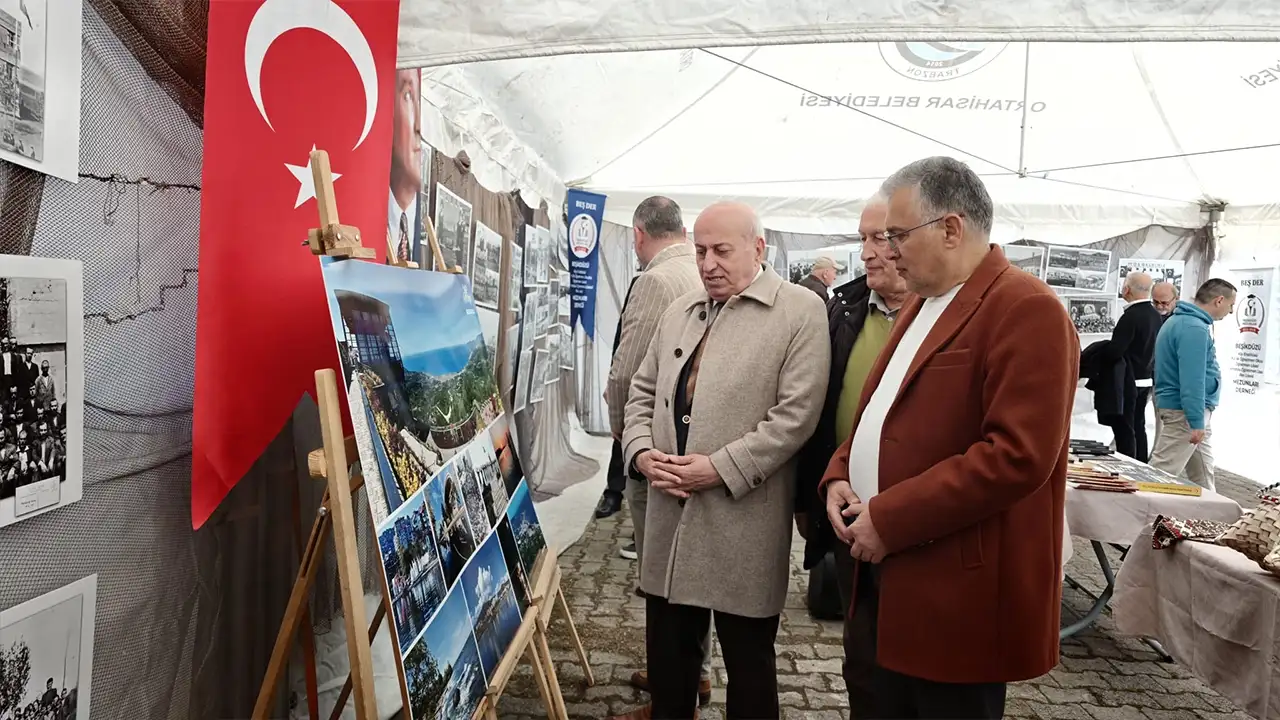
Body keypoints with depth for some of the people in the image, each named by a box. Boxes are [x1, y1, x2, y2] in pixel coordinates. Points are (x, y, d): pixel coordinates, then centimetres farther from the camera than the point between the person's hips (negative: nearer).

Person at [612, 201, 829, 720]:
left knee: (748, 660, 10)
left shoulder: (800, 311, -6)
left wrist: (720, 468, -18)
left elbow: (796, 415, -14)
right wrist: (642, 451, -2)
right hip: (671, 512, 6)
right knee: (667, 648, 17)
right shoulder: (680, 310, 13)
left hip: (744, 520, -5)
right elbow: (644, 390, 16)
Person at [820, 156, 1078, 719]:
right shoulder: (921, 305, 14)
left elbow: (1018, 456, -25)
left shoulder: (1026, 310, -16)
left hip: (959, 593, -9)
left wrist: (889, 519, -21)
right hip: (890, 573, 9)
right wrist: (839, 478, 2)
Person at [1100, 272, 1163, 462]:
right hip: (1145, 379, 9)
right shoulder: (1156, 315, 7)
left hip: (1127, 381, -9)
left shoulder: (1131, 316, -21)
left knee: (1124, 430, -4)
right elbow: (1152, 347, 15)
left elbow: (1114, 351, -23)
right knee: (1138, 428, 16)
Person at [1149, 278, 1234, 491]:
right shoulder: (1194, 328, -19)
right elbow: (1192, 380, -24)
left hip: (1184, 409, 11)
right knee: (1161, 473, -8)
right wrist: (1197, 421, -23)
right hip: (1184, 411, -11)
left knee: (1202, 473, 17)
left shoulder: (1182, 320, 15)